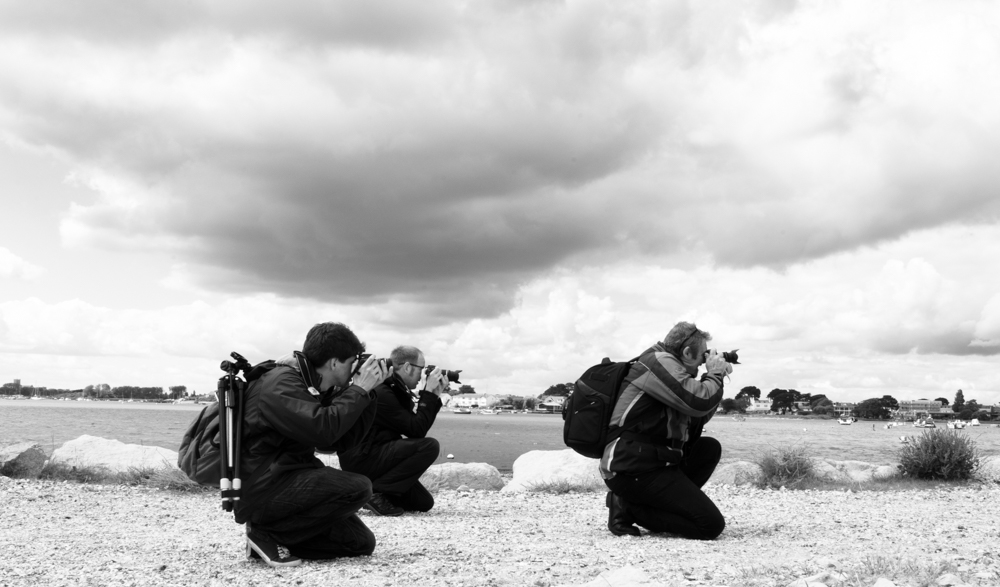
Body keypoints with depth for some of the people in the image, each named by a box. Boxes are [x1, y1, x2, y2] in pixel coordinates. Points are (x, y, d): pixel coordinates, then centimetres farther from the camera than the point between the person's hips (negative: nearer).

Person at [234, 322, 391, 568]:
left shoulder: (317, 389, 12)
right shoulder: (281, 383, -17)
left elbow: (344, 439, 8)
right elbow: (322, 430, -30)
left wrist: (367, 392, 0)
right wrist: (359, 390, -19)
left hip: (286, 480, 9)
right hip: (261, 489, -9)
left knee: (361, 542, 2)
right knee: (357, 487, -24)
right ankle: (266, 532, -11)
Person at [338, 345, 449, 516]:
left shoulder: (397, 390, 11)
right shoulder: (381, 393, -20)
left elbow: (418, 428, 12)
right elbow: (416, 430, -22)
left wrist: (435, 395, 5)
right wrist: (429, 392, -15)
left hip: (373, 456, 10)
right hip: (360, 460, -10)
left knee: (423, 502, 6)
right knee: (429, 446, -23)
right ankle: (374, 492, -17)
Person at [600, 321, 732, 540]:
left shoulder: (665, 365, 18)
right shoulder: (659, 361, -12)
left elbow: (698, 417, 24)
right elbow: (699, 402, -22)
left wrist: (713, 376, 12)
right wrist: (715, 372, -3)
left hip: (652, 460, 10)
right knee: (711, 525, -12)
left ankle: (666, 501, 7)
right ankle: (628, 507, -6)